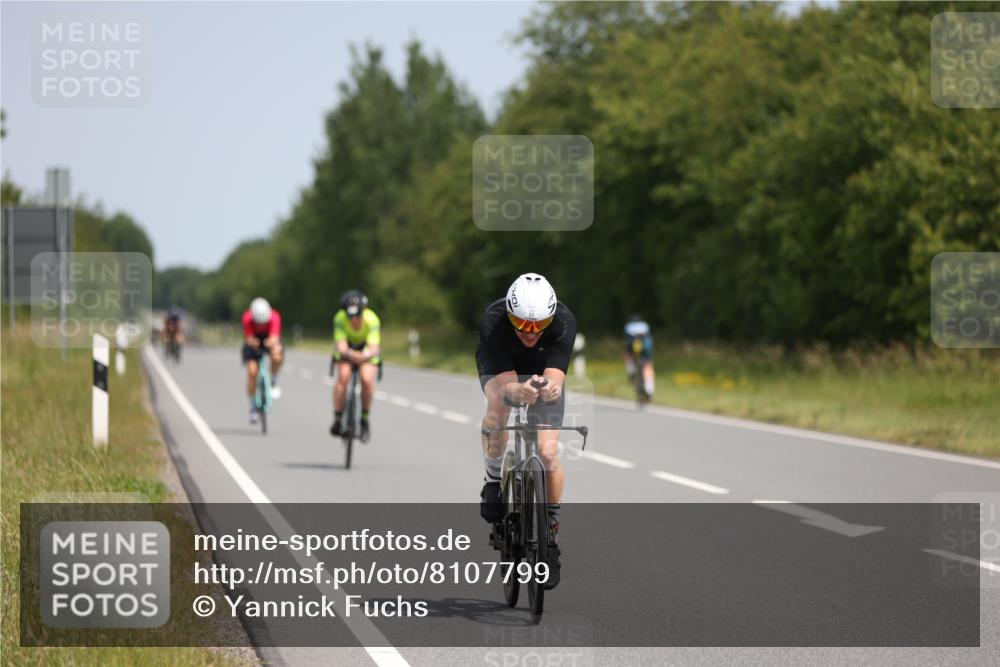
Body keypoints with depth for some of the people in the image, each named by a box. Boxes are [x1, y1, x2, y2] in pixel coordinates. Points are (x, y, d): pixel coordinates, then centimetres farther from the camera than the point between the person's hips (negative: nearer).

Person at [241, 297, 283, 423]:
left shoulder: (274, 317, -32)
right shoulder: (248, 318, -30)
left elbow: (274, 337, -41)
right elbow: (248, 338, -34)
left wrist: (272, 342, -64)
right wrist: (252, 342, -57)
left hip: (269, 340, 0)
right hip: (254, 342, 0)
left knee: (276, 358, -34)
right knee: (252, 373, -13)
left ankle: (273, 382, -4)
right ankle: (253, 408, 4)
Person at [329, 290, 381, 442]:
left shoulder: (372, 320, -34)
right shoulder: (340, 318, -31)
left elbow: (374, 348, -40)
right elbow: (341, 346, -36)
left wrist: (366, 355, -62)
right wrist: (349, 353, -58)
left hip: (367, 350, 0)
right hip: (347, 348, 0)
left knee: (367, 379, -25)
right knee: (343, 377, -25)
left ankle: (365, 419, -5)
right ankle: (337, 420, -14)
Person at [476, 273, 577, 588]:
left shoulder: (564, 322, -35)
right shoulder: (492, 321, -37)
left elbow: (555, 378, -41)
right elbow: (504, 384, -41)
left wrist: (548, 387, -65)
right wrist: (519, 391, -63)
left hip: (543, 372, 1)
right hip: (501, 368, -1)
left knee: (548, 453, -13)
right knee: (498, 405, -36)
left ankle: (552, 531, 6)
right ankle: (494, 478, -13)